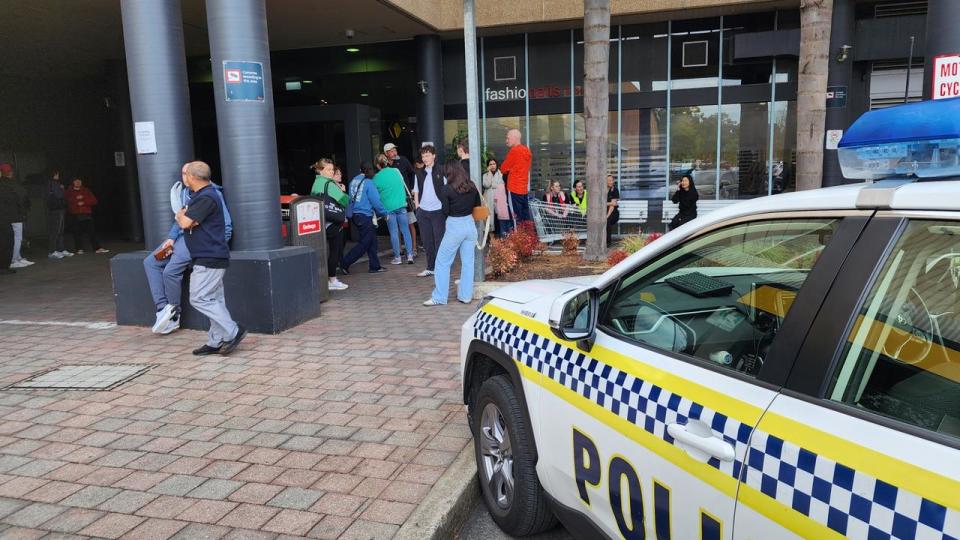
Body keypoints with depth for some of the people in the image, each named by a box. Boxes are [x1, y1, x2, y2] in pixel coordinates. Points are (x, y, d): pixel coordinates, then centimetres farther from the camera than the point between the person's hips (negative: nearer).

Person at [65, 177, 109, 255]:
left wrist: (84, 202, -9)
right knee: (77, 233, -2)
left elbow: (94, 201, 4)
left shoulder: (86, 191, 14)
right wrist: (76, 199, -15)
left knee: (91, 231, -3)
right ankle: (79, 249, 5)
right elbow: (66, 201, -3)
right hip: (75, 215, 0)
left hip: (86, 215, 1)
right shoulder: (69, 191, 12)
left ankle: (97, 248, -4)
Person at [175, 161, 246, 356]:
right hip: (209, 258, 10)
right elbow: (183, 216, 17)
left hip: (209, 258, -10)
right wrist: (184, 216, -5)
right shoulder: (199, 196, 19)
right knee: (214, 299, 10)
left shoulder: (206, 198, -16)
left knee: (199, 298, -10)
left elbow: (185, 222, -18)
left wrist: (181, 215, 3)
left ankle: (233, 331, -8)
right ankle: (216, 342, 14)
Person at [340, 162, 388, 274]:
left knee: (372, 241, 13)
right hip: (365, 216, -8)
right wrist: (384, 213, 0)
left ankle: (375, 266, 16)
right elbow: (376, 202, -12)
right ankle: (345, 263, 0)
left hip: (354, 215, 8)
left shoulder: (353, 181, 9)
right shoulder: (369, 183, -12)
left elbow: (351, 198, 14)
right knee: (364, 243, 1)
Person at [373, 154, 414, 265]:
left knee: (394, 233, 4)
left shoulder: (376, 177, -5)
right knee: (405, 230, 6)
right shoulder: (396, 171, 1)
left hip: (388, 207, -2)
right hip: (401, 205, 2)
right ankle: (410, 255, 4)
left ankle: (397, 257, 8)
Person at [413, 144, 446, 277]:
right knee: (427, 241, 9)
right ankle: (430, 268, 19)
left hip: (438, 211, -5)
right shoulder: (419, 173, 10)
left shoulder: (441, 172, -4)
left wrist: (445, 208, -10)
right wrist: (417, 207, 7)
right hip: (423, 211, 5)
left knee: (439, 241, -1)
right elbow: (416, 191, 16)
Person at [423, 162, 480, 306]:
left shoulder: (446, 189, -11)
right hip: (470, 224, 5)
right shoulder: (472, 187, 2)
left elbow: (445, 211, -9)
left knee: (443, 262, 5)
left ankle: (439, 297, 7)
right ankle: (466, 295, 16)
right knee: (468, 262, 11)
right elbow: (478, 205, 12)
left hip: (454, 227, -5)